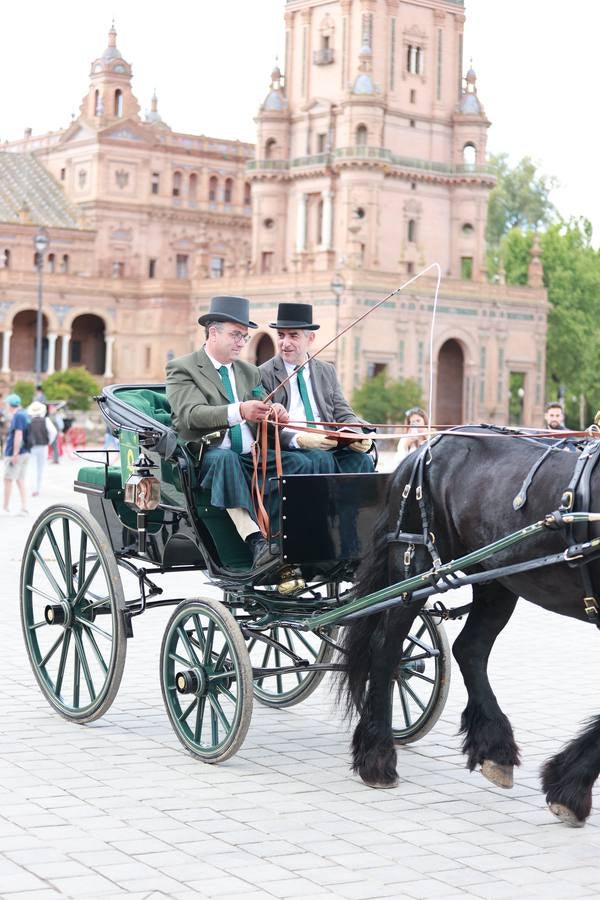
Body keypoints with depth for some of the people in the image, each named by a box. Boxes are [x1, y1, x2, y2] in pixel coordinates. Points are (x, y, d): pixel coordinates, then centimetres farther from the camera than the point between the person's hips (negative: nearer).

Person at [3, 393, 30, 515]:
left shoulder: (17, 416, -15)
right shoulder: (24, 415, 12)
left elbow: (18, 435, -22)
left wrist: (15, 454, -22)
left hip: (15, 454, -9)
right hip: (25, 452, 9)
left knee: (8, 479, 1)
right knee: (20, 480, 10)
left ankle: (6, 506, 6)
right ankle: (24, 508, 6)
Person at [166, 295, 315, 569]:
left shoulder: (250, 372, 23)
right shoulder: (182, 368, 3)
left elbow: (261, 420, 16)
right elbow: (191, 414, -14)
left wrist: (273, 414, -11)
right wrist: (238, 411, -31)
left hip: (250, 456, 6)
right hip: (209, 455, -6)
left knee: (300, 462, -20)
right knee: (225, 458, -39)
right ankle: (255, 542, -49)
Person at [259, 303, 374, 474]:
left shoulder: (327, 371, 20)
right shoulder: (265, 375, 4)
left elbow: (343, 414, 16)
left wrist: (356, 436, -8)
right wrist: (298, 440, -24)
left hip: (329, 446, 4)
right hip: (288, 451, -4)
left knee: (362, 459, -26)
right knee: (321, 459, -34)